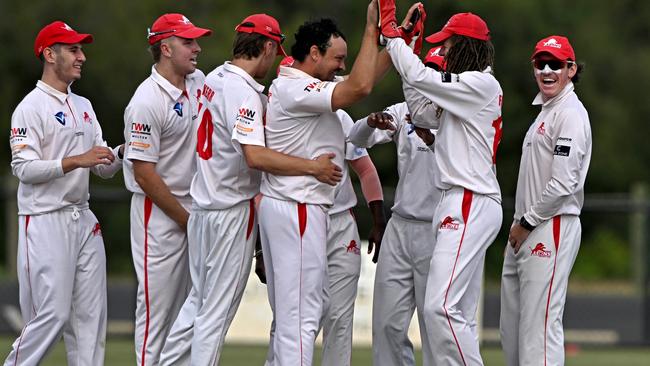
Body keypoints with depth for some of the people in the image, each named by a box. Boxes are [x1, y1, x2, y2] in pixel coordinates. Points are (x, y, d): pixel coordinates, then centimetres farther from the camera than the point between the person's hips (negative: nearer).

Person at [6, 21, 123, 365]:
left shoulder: (83, 107, 17)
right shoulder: (31, 107, -7)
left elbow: (103, 167, 15)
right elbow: (23, 168, -17)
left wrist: (123, 151, -5)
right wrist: (76, 160, -24)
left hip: (83, 221, 8)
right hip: (46, 222, -8)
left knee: (90, 314, 4)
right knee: (52, 314, -10)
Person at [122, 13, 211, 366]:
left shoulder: (198, 82, 5)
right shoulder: (147, 101, -18)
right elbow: (144, 175, -18)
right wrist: (186, 220, -12)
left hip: (193, 205, 8)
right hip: (158, 210, -8)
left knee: (186, 303, 11)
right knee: (157, 301, -4)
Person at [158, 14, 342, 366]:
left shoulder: (215, 77, 8)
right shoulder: (244, 91, -20)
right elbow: (255, 156, -30)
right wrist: (312, 167, -25)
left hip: (202, 205, 9)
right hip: (232, 210, -9)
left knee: (199, 298, 18)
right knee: (218, 307, -1)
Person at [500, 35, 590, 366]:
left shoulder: (571, 114, -11)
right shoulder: (544, 111, 19)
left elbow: (563, 184, -19)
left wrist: (527, 222, -11)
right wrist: (518, 224, 14)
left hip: (552, 227, -11)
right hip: (525, 230, 11)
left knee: (539, 326, -14)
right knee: (511, 326, 12)